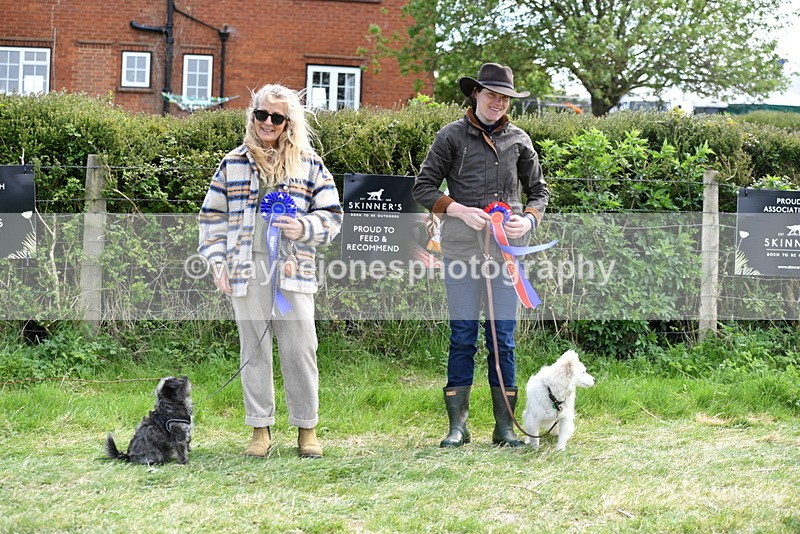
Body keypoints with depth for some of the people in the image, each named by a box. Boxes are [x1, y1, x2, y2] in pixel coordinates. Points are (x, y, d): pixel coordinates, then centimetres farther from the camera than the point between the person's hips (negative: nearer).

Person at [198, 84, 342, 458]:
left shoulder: (309, 164, 9)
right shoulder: (233, 164, 11)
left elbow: (331, 215, 8)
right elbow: (213, 216, 12)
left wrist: (304, 228, -11)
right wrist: (217, 262, 3)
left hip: (293, 270, -1)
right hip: (247, 270, 1)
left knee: (300, 350, -3)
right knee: (254, 351, 5)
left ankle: (306, 429, 9)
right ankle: (260, 430, 13)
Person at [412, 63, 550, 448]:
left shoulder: (519, 140, 12)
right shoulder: (452, 136, 5)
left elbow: (538, 191, 20)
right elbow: (423, 188, 5)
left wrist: (529, 219, 0)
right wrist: (460, 211, -9)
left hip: (507, 248, 2)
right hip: (462, 247, -2)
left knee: (503, 337, 4)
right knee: (463, 336, 0)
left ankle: (505, 426, 11)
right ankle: (457, 425, 7)